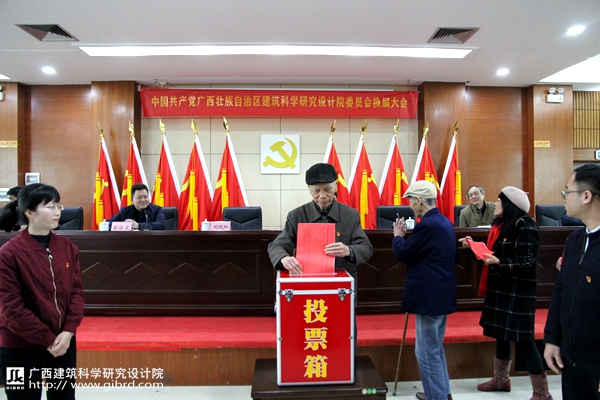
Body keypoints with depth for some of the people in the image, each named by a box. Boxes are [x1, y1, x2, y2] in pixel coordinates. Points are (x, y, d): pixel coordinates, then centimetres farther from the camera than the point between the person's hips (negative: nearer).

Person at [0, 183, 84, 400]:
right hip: (21, 347, -4)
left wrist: (68, 331, -10)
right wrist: (47, 339, -14)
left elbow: (77, 291, 2)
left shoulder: (67, 247, 1)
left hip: (64, 342, 5)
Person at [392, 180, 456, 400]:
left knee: (426, 351, 1)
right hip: (440, 293, 11)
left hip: (429, 296, -11)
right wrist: (407, 236, 13)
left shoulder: (427, 224, -21)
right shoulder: (444, 222, 11)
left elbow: (403, 254, -14)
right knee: (435, 347, 23)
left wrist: (398, 235, 2)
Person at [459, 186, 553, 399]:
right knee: (501, 333, 18)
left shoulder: (525, 228, -16)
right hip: (499, 289, 9)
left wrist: (499, 262, -28)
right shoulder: (500, 224, 9)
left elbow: (528, 264, -20)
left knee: (522, 340, -2)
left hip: (518, 293, -9)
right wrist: (474, 245, 7)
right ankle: (501, 379, 35)